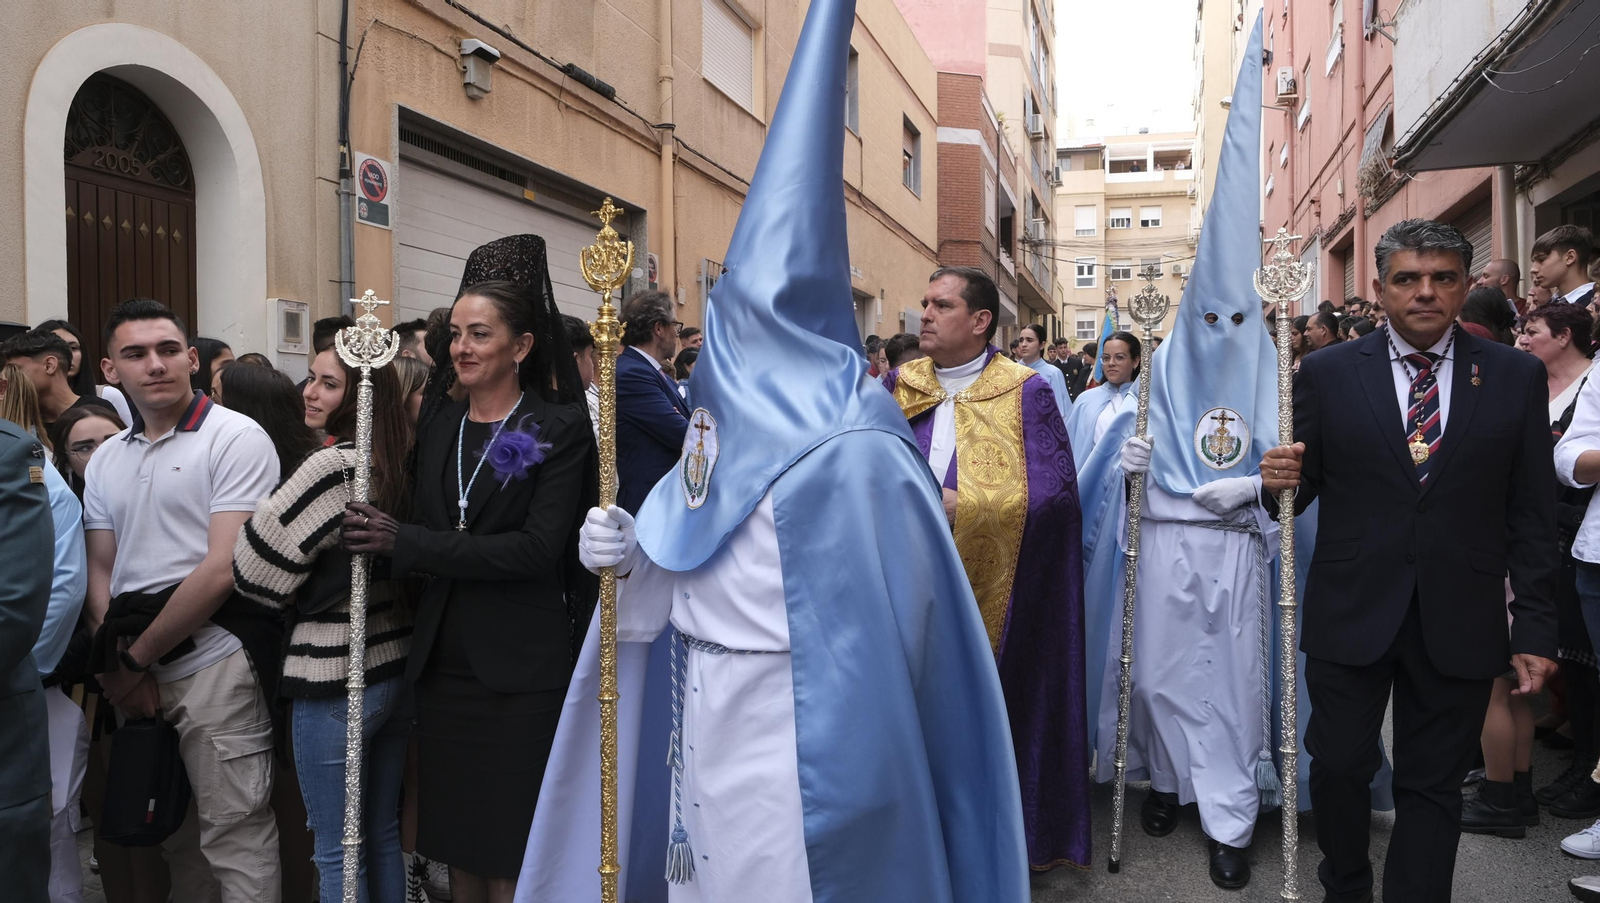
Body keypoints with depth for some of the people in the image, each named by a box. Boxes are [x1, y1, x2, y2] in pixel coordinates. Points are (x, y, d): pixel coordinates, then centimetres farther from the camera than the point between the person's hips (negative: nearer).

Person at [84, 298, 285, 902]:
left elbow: (224, 569, -14)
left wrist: (136, 656, -8)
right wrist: (115, 665, -2)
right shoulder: (105, 460, 14)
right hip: (137, 677, 7)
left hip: (214, 665, -6)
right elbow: (101, 571, 14)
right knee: (171, 830, 18)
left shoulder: (235, 438, -8)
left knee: (233, 837, -3)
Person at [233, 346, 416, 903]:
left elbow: (255, 569, -13)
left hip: (334, 679, -7)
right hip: (396, 668, 7)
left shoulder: (329, 467, -18)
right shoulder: (399, 466, 4)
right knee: (382, 837, 19)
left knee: (337, 854, 6)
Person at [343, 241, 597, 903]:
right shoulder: (438, 422, 10)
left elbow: (539, 548, -17)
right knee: (455, 841, 14)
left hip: (519, 669, -5)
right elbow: (418, 523, 13)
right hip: (443, 662, 5)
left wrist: (405, 542, -16)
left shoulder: (558, 427, -7)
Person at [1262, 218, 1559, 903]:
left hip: (1459, 626, 0)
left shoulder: (1517, 376, 2)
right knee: (1337, 768, 8)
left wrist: (1535, 629, -1)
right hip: (1349, 615, 0)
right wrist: (1280, 482, -19)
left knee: (1433, 787, 10)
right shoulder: (1328, 373, 1)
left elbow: (1532, 515, 2)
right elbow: (1304, 486, 5)